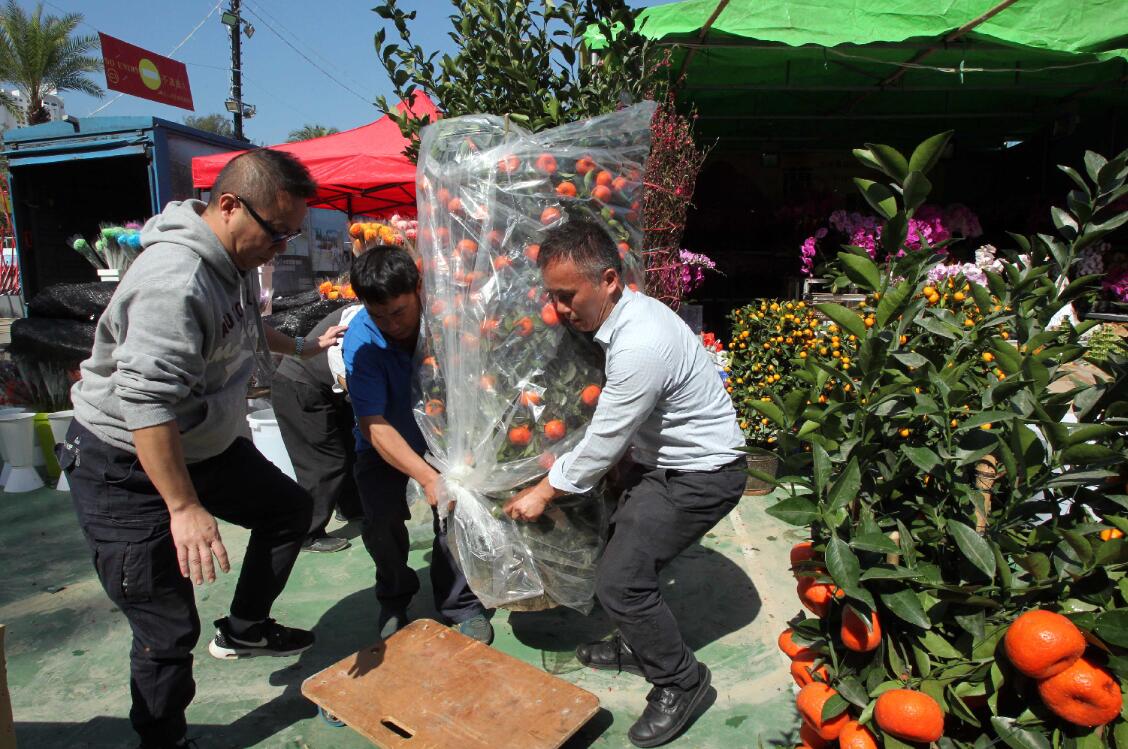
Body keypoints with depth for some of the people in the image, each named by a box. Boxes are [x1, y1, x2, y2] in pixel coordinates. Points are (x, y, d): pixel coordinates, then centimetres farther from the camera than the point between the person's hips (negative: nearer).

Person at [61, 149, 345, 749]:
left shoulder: (235, 260, 2)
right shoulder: (175, 279, -30)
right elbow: (146, 404, -34)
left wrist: (302, 348, 35)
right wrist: (185, 508, -32)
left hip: (203, 446, 10)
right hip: (126, 469, -9)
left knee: (289, 507, 19)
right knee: (168, 629, -3)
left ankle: (244, 629, 33)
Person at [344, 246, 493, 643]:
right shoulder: (360, 342, -22)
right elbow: (374, 425, -27)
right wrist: (427, 477, -39)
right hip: (385, 449, 0)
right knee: (381, 519, -18)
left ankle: (462, 606, 3)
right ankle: (394, 599, 13)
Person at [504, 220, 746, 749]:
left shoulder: (640, 346, -31)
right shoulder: (627, 314, -1)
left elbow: (602, 444, -21)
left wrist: (543, 493, -8)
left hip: (701, 475, -9)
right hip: (662, 458, 9)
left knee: (620, 579, -10)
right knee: (617, 549, 13)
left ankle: (680, 681, 14)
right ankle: (636, 646, 36)